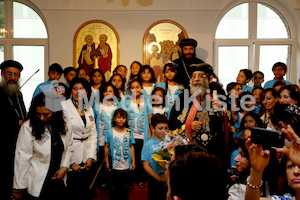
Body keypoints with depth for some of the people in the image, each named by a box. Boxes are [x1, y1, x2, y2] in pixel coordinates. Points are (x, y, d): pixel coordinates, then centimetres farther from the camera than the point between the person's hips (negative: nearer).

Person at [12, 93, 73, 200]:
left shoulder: (64, 124, -6)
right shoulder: (28, 127, -19)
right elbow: (22, 158, -16)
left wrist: (65, 167, -5)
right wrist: (19, 187, -12)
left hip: (59, 179, 4)